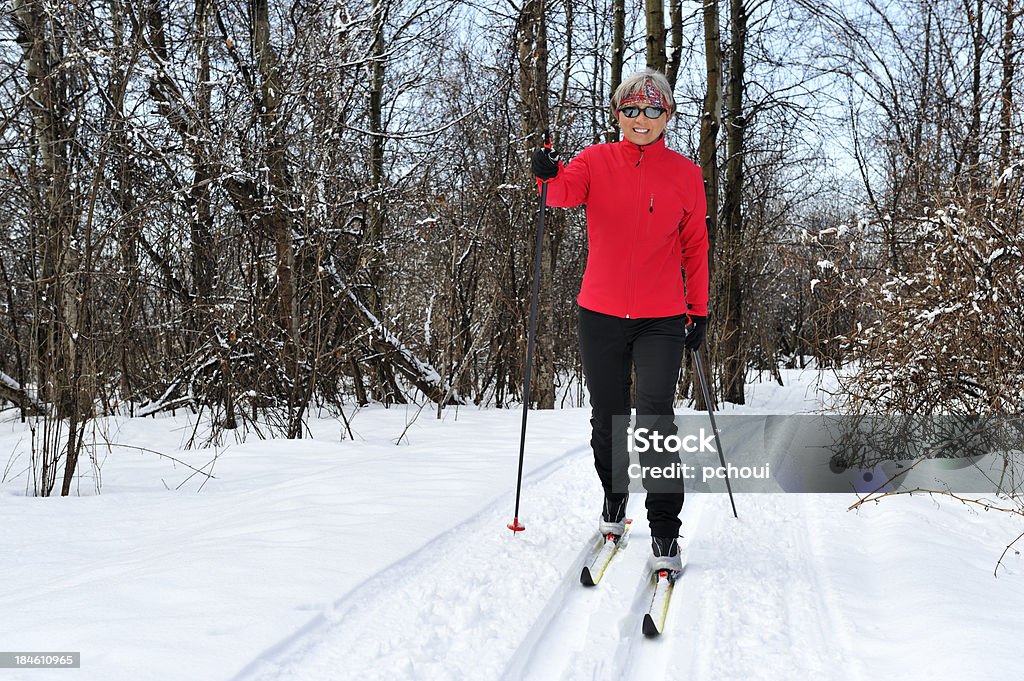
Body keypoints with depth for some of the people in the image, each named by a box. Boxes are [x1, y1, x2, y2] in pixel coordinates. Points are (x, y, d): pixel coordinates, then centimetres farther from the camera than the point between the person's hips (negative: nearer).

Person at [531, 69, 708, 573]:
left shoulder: (685, 174, 3)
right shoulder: (597, 161, 2)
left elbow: (695, 247, 8)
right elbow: (566, 191, -18)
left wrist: (699, 310, 7)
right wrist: (549, 177, -41)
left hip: (661, 319, -1)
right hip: (600, 314, 2)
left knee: (655, 419, -12)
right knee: (607, 418, 14)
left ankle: (665, 532, -2)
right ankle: (614, 498, 39)